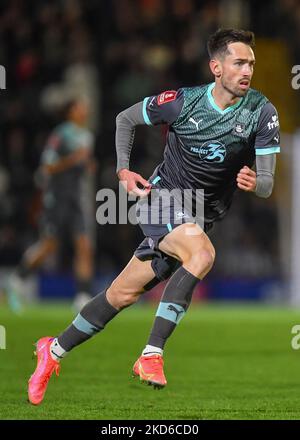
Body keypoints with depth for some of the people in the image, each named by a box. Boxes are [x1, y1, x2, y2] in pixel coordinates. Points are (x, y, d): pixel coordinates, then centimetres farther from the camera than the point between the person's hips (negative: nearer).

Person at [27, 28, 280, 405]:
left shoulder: (261, 112, -9)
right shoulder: (182, 102, -11)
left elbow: (267, 183, -9)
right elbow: (125, 118, 7)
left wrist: (254, 183, -31)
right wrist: (123, 170, -4)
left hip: (201, 216, 3)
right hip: (162, 195, -3)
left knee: (124, 293, 6)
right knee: (202, 252, -33)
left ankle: (55, 350, 23)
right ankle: (151, 353, -31)